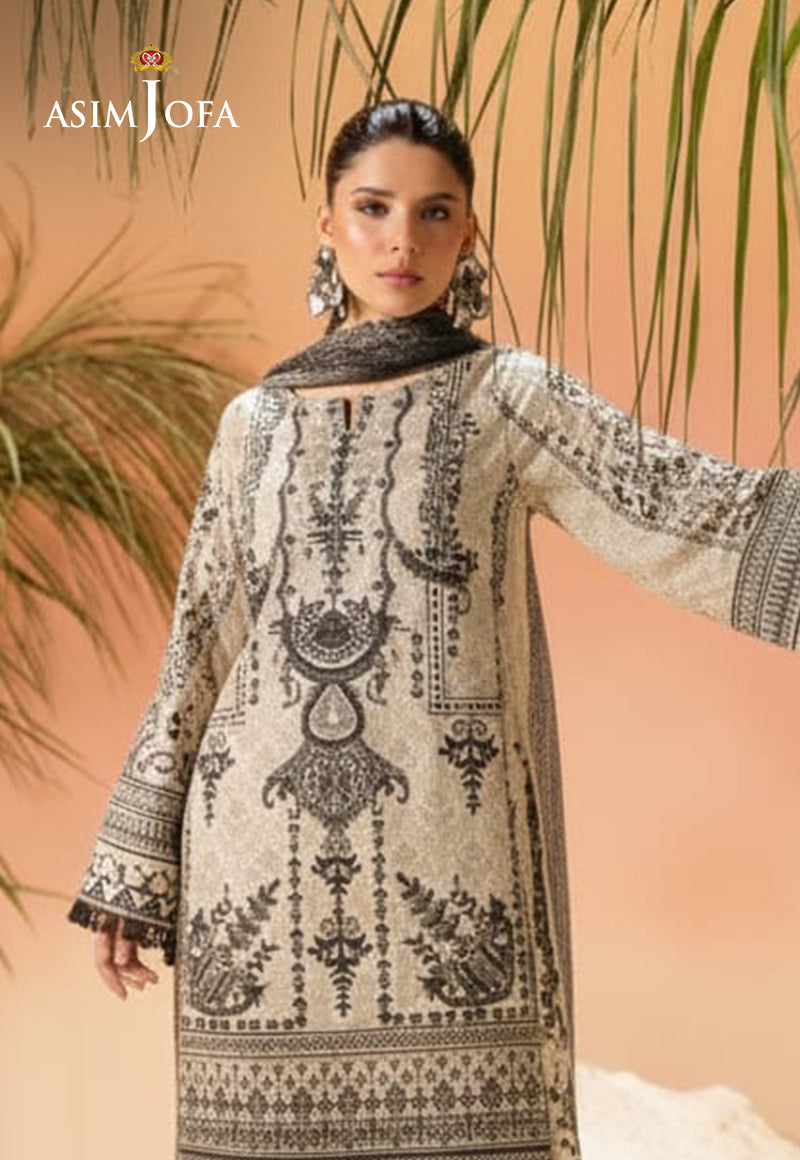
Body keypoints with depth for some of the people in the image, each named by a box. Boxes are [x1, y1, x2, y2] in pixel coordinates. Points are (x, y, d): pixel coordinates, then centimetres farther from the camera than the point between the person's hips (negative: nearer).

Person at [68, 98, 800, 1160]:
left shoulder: (510, 395, 5)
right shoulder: (257, 421, 13)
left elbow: (705, 521, -5)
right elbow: (197, 655, 14)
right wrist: (130, 875, 11)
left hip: (443, 856, -3)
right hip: (265, 855, 3)